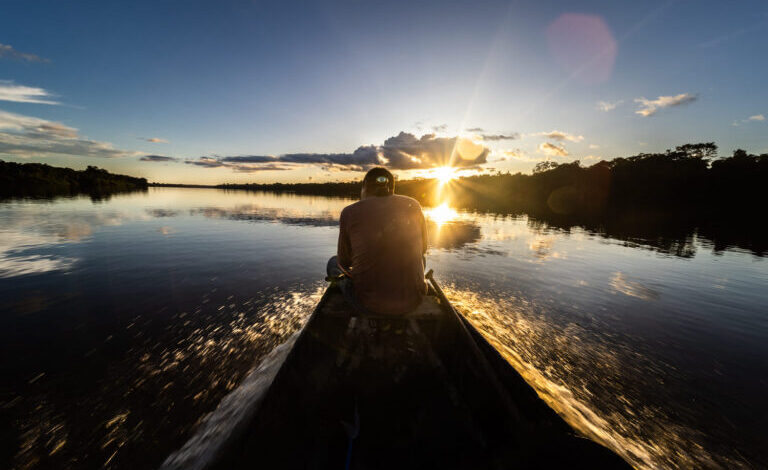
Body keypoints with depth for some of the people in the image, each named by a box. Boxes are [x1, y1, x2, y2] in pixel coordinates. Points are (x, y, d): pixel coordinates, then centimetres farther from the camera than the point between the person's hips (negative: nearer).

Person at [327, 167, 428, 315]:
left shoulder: (349, 212, -8)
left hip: (368, 305, -2)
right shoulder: (413, 205, -2)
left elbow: (344, 261, 4)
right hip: (412, 302, 3)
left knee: (333, 262, 26)